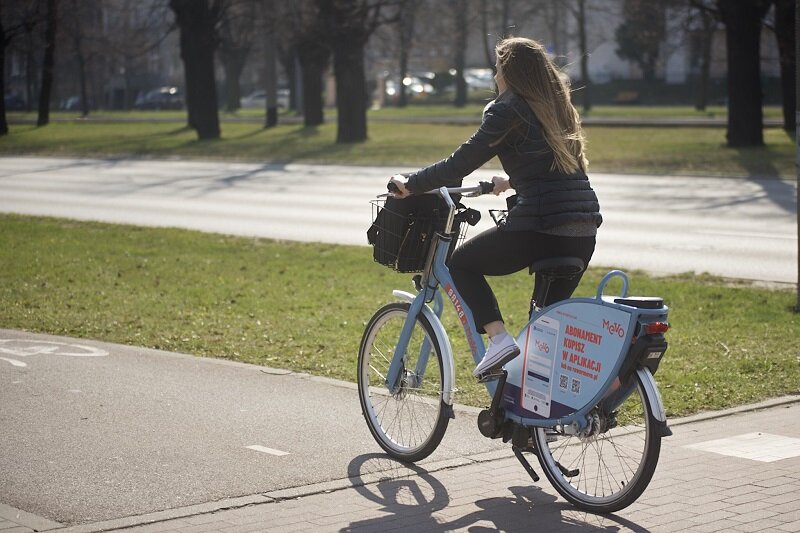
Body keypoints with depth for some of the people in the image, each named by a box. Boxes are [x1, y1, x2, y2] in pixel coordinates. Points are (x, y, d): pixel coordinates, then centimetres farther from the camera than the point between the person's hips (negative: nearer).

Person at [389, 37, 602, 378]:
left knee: (461, 263, 12)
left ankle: (499, 339, -3)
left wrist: (411, 184, 7)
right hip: (584, 231, 7)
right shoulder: (558, 109, 19)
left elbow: (460, 163, -5)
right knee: (549, 312, 22)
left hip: (539, 227, -7)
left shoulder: (507, 110, -3)